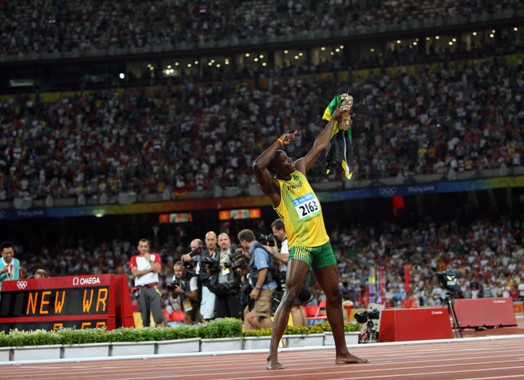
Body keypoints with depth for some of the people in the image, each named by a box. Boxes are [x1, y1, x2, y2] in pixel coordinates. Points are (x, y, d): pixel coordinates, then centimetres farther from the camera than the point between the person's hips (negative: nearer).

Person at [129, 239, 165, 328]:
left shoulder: (155, 256, 15)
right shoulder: (134, 259, 14)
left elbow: (158, 269, -2)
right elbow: (135, 273, -3)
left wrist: (149, 259, 0)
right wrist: (150, 270, -2)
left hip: (153, 287, -1)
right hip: (141, 289, 1)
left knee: (157, 308, -14)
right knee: (144, 311, -2)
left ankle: (161, 325, -19)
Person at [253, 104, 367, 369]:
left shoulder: (300, 170, 9)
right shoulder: (274, 187, -10)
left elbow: (319, 147, 23)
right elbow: (257, 165, -31)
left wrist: (334, 119, 28)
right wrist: (280, 142, -23)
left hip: (322, 243, 8)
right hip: (300, 246, -8)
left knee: (334, 297, 12)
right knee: (289, 297, -21)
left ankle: (342, 353, 23)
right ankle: (272, 356, -25)